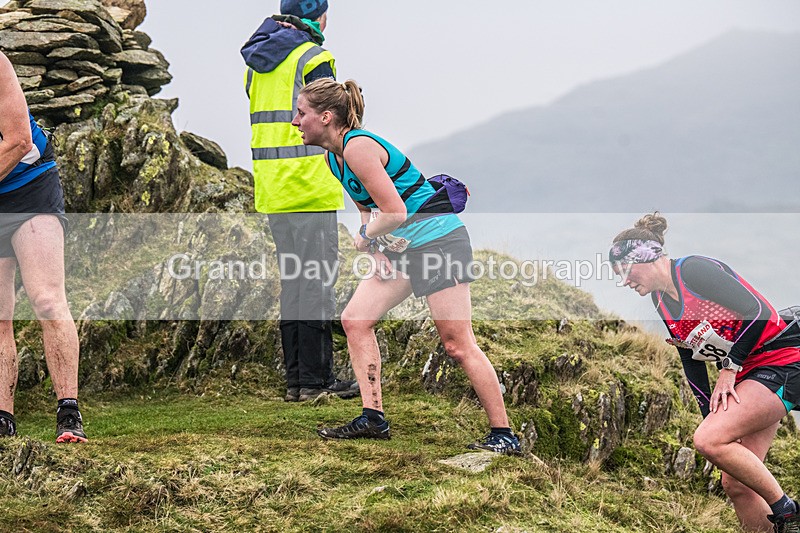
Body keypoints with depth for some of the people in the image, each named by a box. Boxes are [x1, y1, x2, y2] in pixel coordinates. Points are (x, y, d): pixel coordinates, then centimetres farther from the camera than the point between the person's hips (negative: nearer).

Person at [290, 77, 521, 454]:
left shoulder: (358, 147, -20)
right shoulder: (333, 157, 10)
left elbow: (395, 213, -24)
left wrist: (366, 235, -7)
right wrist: (376, 248, 3)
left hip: (439, 240, -10)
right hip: (402, 249, 10)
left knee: (457, 344, -11)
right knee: (354, 319, 3)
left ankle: (503, 435, -6)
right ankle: (373, 419, 6)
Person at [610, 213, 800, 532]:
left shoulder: (694, 270, -13)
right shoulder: (662, 305, 12)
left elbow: (756, 311, -20)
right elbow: (692, 363, 16)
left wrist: (729, 369, -14)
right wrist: (712, 416, 8)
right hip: (745, 375, 9)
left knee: (707, 440, -24)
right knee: (735, 484, 1)